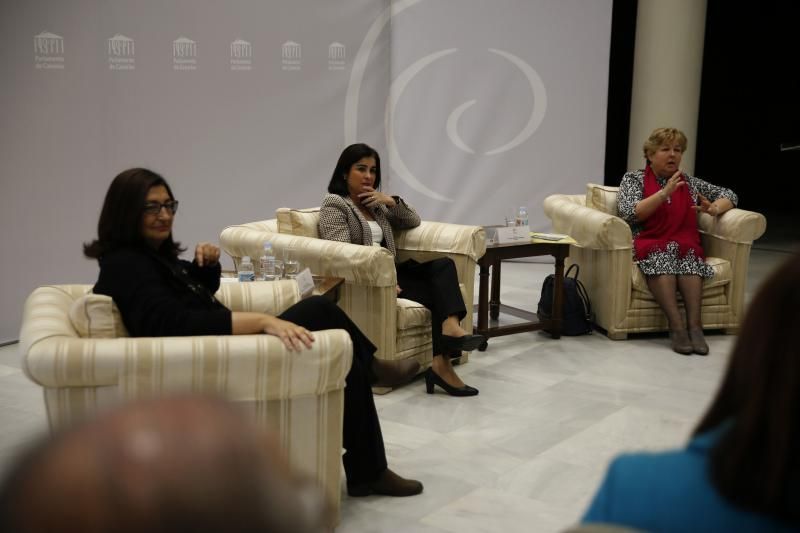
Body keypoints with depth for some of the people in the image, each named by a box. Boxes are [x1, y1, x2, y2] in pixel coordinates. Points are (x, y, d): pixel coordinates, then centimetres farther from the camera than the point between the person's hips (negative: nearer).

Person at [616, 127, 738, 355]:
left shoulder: (689, 182, 18)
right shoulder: (633, 179, 8)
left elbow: (729, 195, 21)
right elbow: (629, 214, -8)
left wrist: (714, 209, -2)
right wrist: (665, 193, -17)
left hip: (684, 244, 3)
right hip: (647, 245, -2)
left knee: (688, 255, -32)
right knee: (661, 255, -35)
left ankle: (695, 324, -39)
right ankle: (676, 326, -42)